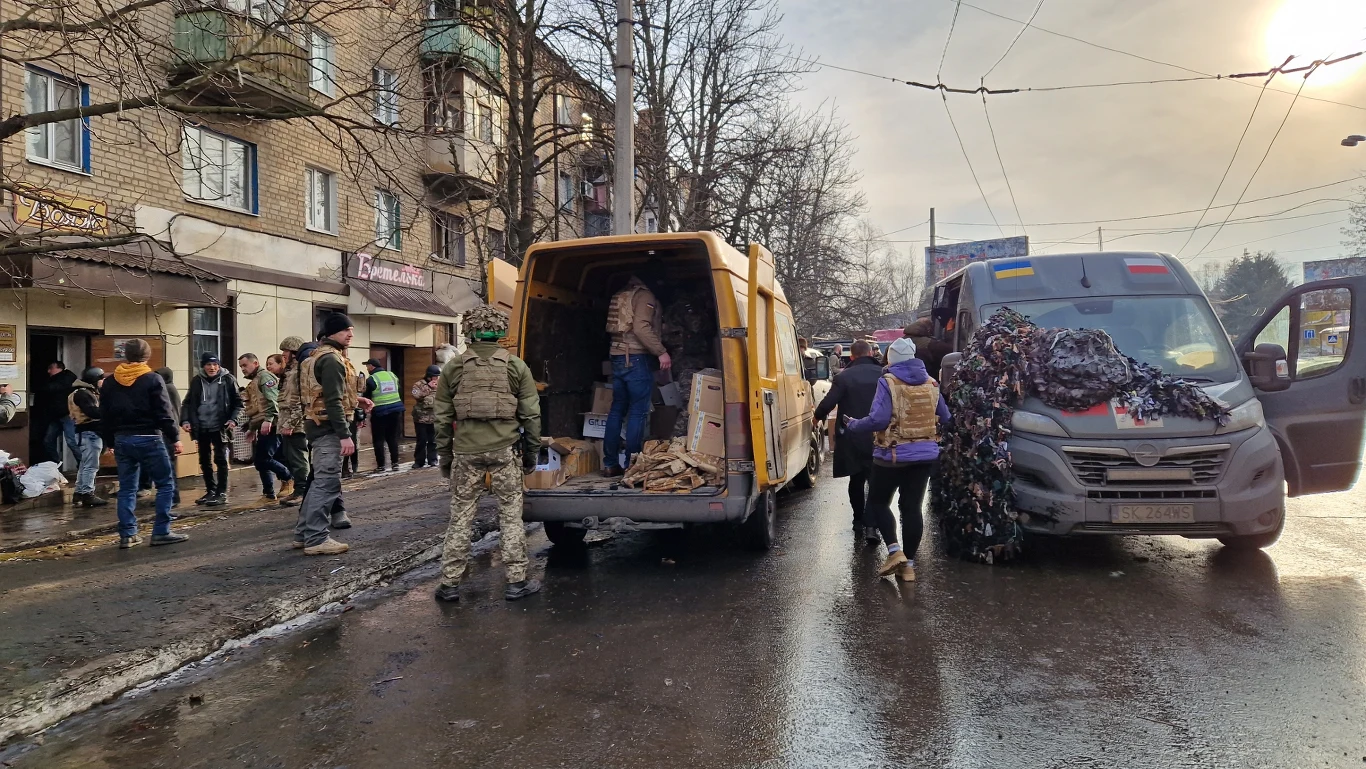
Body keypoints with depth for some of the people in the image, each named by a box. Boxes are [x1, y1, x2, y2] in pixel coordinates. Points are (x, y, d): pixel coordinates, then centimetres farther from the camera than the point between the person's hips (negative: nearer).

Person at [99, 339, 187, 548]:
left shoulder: (109, 382, 9)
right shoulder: (153, 379, -8)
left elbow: (104, 417, 13)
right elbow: (164, 413, -11)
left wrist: (111, 442, 20)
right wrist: (174, 438, -5)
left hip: (122, 440, 6)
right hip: (148, 439, -6)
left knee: (127, 488, 11)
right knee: (165, 484, 2)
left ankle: (127, 535, 10)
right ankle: (161, 532, -1)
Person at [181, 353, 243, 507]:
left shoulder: (227, 380, -5)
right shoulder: (197, 381, 4)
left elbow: (238, 402, -2)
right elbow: (188, 403, 11)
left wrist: (234, 419, -14)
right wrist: (185, 420, -3)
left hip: (220, 428, -4)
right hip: (202, 428, 4)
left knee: (220, 460, -2)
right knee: (204, 461, 12)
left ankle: (222, 493, 4)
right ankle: (210, 491, 24)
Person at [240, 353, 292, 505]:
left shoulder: (264, 376, -5)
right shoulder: (253, 383, 26)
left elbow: (273, 400, -20)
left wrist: (268, 420, -28)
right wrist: (251, 428, 27)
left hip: (269, 426, -10)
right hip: (261, 427, 10)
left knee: (263, 459, -13)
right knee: (259, 460, 8)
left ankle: (289, 478, 4)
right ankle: (269, 495, 13)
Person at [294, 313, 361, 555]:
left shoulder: (319, 355, 19)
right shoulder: (331, 358, -15)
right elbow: (333, 401, -22)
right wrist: (345, 435, -24)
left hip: (319, 425, 11)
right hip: (329, 427, -11)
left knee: (321, 480, 16)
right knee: (327, 482, -8)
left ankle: (304, 533, 22)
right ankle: (316, 539, -5)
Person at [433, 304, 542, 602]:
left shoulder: (454, 368, 5)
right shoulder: (516, 367, 2)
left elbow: (443, 418, 7)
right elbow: (531, 415, 2)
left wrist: (444, 457, 16)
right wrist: (531, 454, 12)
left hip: (466, 452, 1)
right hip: (504, 450, -1)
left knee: (460, 517, 10)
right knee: (511, 516, 7)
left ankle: (450, 583, 15)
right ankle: (517, 581, 12)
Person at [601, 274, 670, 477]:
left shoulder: (620, 296, 19)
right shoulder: (645, 296, -7)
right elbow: (641, 328, -20)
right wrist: (661, 352, -18)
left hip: (617, 357, 8)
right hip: (636, 359, -8)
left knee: (617, 410, 11)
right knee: (638, 412, -3)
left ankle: (610, 464, 12)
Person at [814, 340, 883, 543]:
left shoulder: (844, 377, -9)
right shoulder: (884, 374, -2)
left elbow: (828, 403, -13)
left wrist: (819, 417, 7)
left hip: (852, 438, 0)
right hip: (878, 437, 0)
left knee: (856, 479, 17)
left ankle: (859, 522, 26)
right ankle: (871, 525, -8)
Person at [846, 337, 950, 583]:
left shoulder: (888, 382, -11)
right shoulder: (931, 383, 6)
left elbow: (878, 420, -19)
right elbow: (945, 419, 12)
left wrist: (853, 425, -3)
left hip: (894, 454, -5)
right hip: (925, 454, 5)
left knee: (878, 502, 11)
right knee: (912, 507, 9)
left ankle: (895, 550, -3)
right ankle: (909, 563, 10)